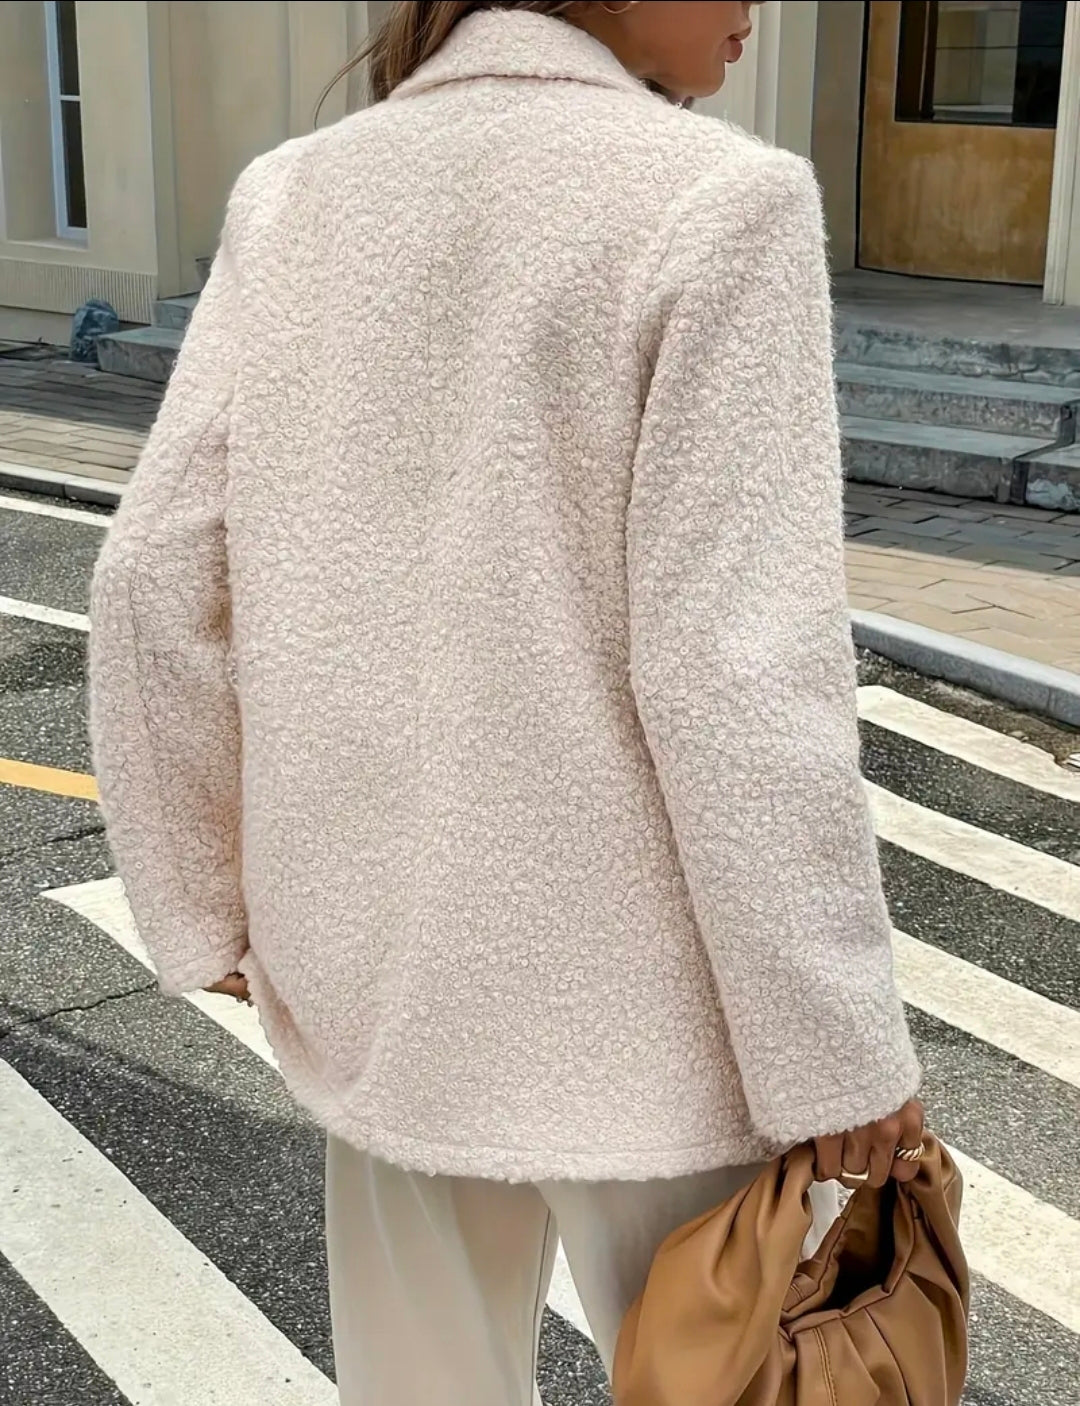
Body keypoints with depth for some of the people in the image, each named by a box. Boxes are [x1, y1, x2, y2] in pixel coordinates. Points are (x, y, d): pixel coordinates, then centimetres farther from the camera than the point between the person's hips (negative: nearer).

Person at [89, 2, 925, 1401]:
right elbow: (733, 672, -19)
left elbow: (158, 579, -2)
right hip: (622, 985, -5)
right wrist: (835, 1045, -10)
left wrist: (207, 894, 10)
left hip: (380, 952, 5)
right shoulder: (716, 203, -15)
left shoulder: (295, 201, 0)